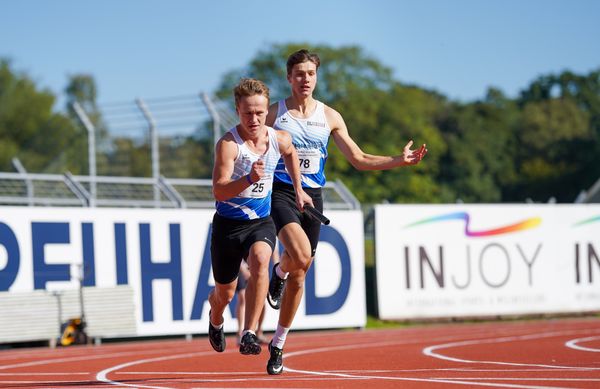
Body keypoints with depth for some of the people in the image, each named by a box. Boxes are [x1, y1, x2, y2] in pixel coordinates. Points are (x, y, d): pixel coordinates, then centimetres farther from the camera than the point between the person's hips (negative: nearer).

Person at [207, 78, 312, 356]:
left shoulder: (280, 140, -5)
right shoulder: (228, 144, -21)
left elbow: (290, 154, 22)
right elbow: (218, 191, -31)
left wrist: (298, 190, 22)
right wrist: (249, 179, -46)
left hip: (261, 222, 2)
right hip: (228, 223, -2)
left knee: (260, 260, -32)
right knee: (225, 292, 12)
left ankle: (249, 335, -32)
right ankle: (215, 319, 51)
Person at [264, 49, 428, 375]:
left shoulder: (329, 117, 8)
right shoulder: (273, 113, 0)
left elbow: (359, 159, 10)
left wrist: (399, 161, 0)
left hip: (312, 197, 3)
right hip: (280, 192, -3)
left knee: (299, 277, 7)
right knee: (300, 257, -32)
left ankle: (278, 344, 22)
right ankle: (279, 273, 1)